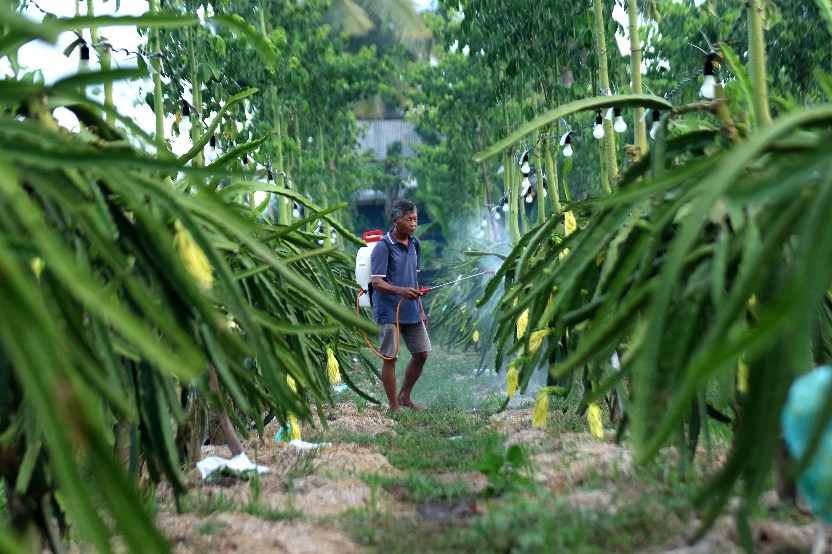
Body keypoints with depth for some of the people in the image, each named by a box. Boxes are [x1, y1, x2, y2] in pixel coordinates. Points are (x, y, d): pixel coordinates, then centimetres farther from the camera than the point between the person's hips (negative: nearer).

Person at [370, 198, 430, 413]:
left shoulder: (415, 244, 9)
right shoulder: (383, 247, -14)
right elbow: (377, 283, -20)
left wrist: (421, 310, 17)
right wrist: (400, 291, -37)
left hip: (411, 312, 7)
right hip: (389, 312, -7)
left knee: (421, 353, 11)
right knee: (390, 357, 0)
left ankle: (405, 396, 29)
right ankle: (394, 406, 11)